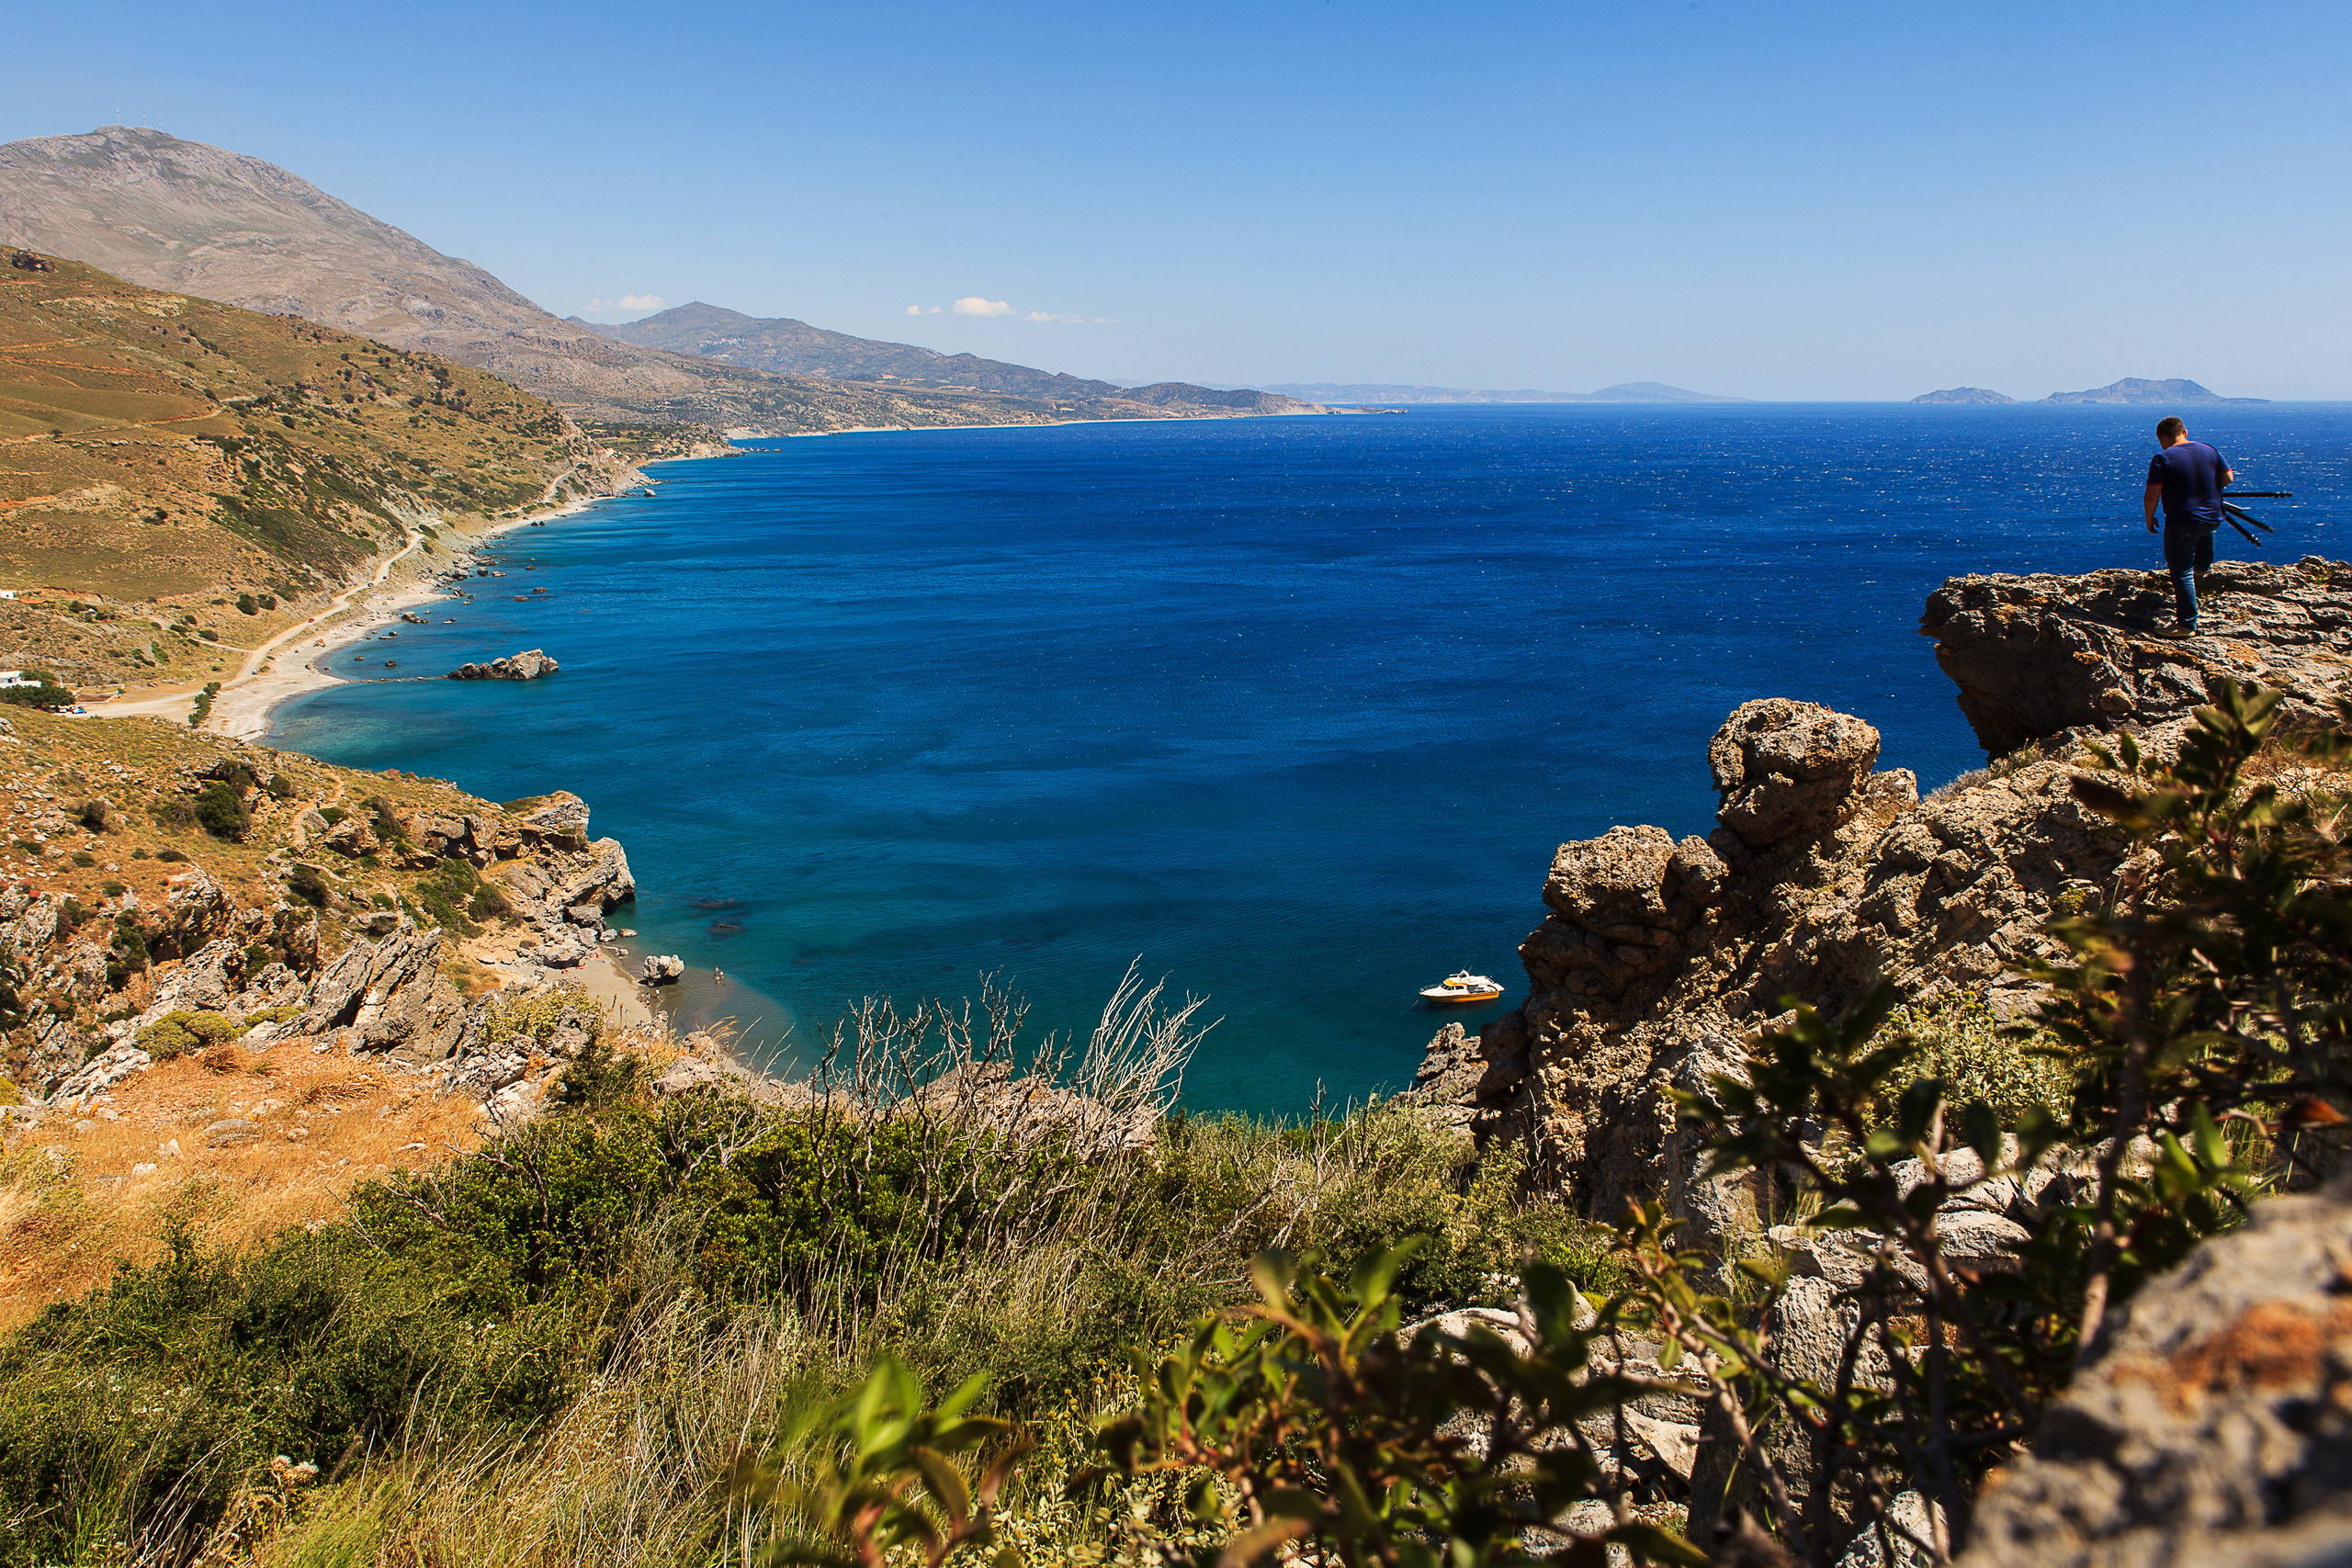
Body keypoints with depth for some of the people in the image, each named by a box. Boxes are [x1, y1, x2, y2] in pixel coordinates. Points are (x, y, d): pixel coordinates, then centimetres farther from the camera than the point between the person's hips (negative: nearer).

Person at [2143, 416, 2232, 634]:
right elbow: (2228, 478, 12)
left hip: (2181, 524, -5)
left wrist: (2149, 519, -1)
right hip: (2213, 518, 5)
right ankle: (2200, 572, 56)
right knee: (2204, 532, 42)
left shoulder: (2162, 459, -13)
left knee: (2182, 573, 0)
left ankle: (2187, 625, 1)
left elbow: (2152, 495, -16)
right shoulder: (2209, 451, 4)